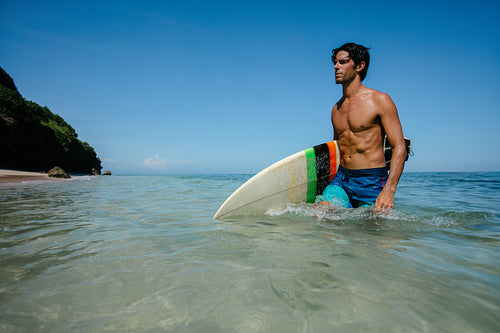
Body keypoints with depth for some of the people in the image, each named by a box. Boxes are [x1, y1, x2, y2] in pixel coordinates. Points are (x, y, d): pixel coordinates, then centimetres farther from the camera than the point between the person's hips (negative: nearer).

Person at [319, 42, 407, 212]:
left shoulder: (379, 101, -4)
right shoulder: (336, 108, 13)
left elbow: (399, 148, -10)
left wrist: (389, 191, -22)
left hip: (372, 181, -4)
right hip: (341, 179, 5)